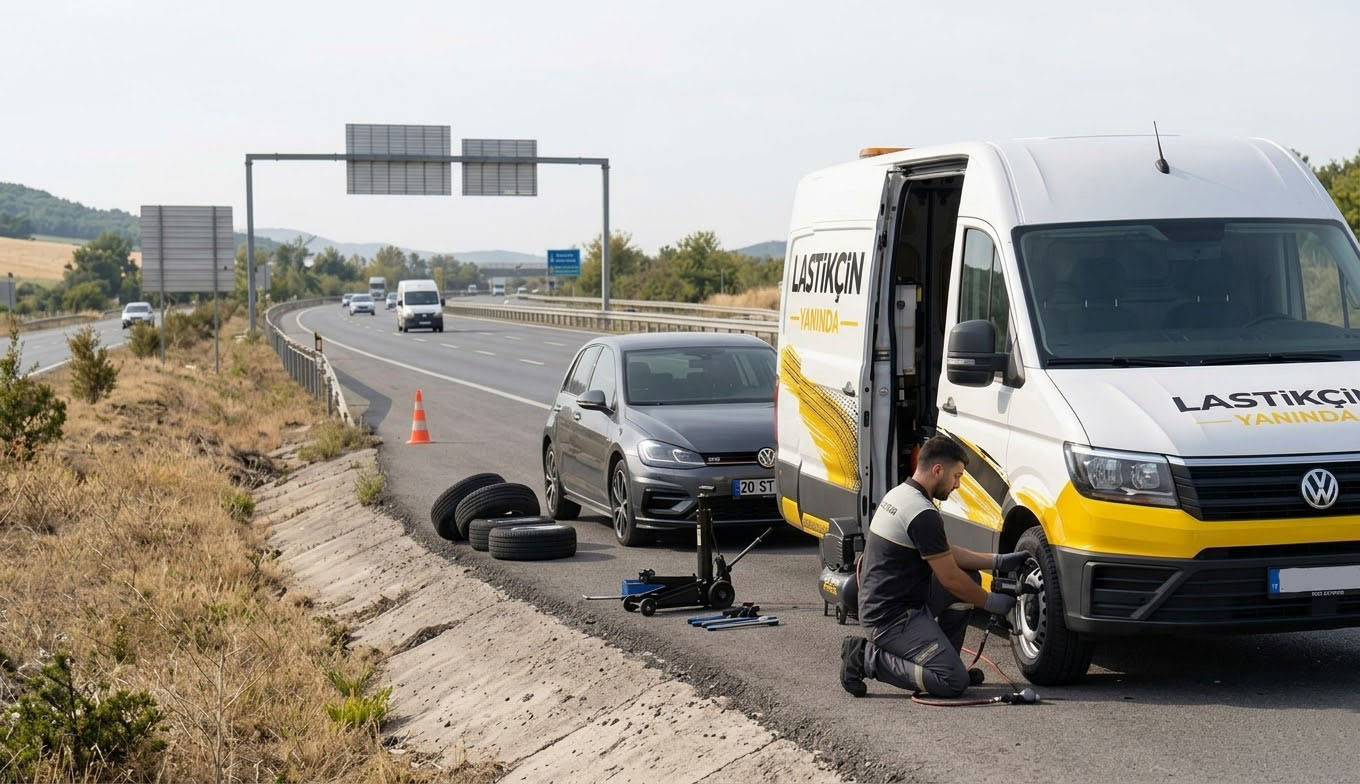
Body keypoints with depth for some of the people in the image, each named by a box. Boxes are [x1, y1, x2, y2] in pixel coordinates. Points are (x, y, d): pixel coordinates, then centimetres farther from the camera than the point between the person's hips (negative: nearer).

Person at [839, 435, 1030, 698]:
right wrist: (990, 602, 2)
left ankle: (942, 659, 16)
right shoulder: (923, 514, -20)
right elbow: (950, 578, -14)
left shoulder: (900, 493, 12)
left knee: (971, 578, 16)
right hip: (891, 616, -10)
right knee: (953, 682, -17)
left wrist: (999, 561, 13)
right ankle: (868, 658, -9)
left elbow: (947, 553, 18)